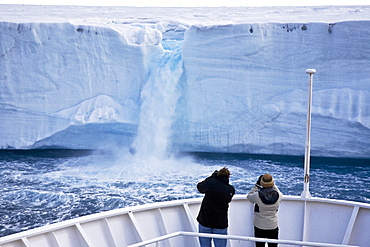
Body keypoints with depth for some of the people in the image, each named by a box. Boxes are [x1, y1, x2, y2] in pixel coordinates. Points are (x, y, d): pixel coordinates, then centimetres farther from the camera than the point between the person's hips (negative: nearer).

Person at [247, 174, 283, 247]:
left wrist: (257, 184, -1)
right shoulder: (278, 195, -16)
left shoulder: (258, 196, -23)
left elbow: (249, 196, 0)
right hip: (273, 226, 2)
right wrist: (273, 184, 12)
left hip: (260, 226, -2)